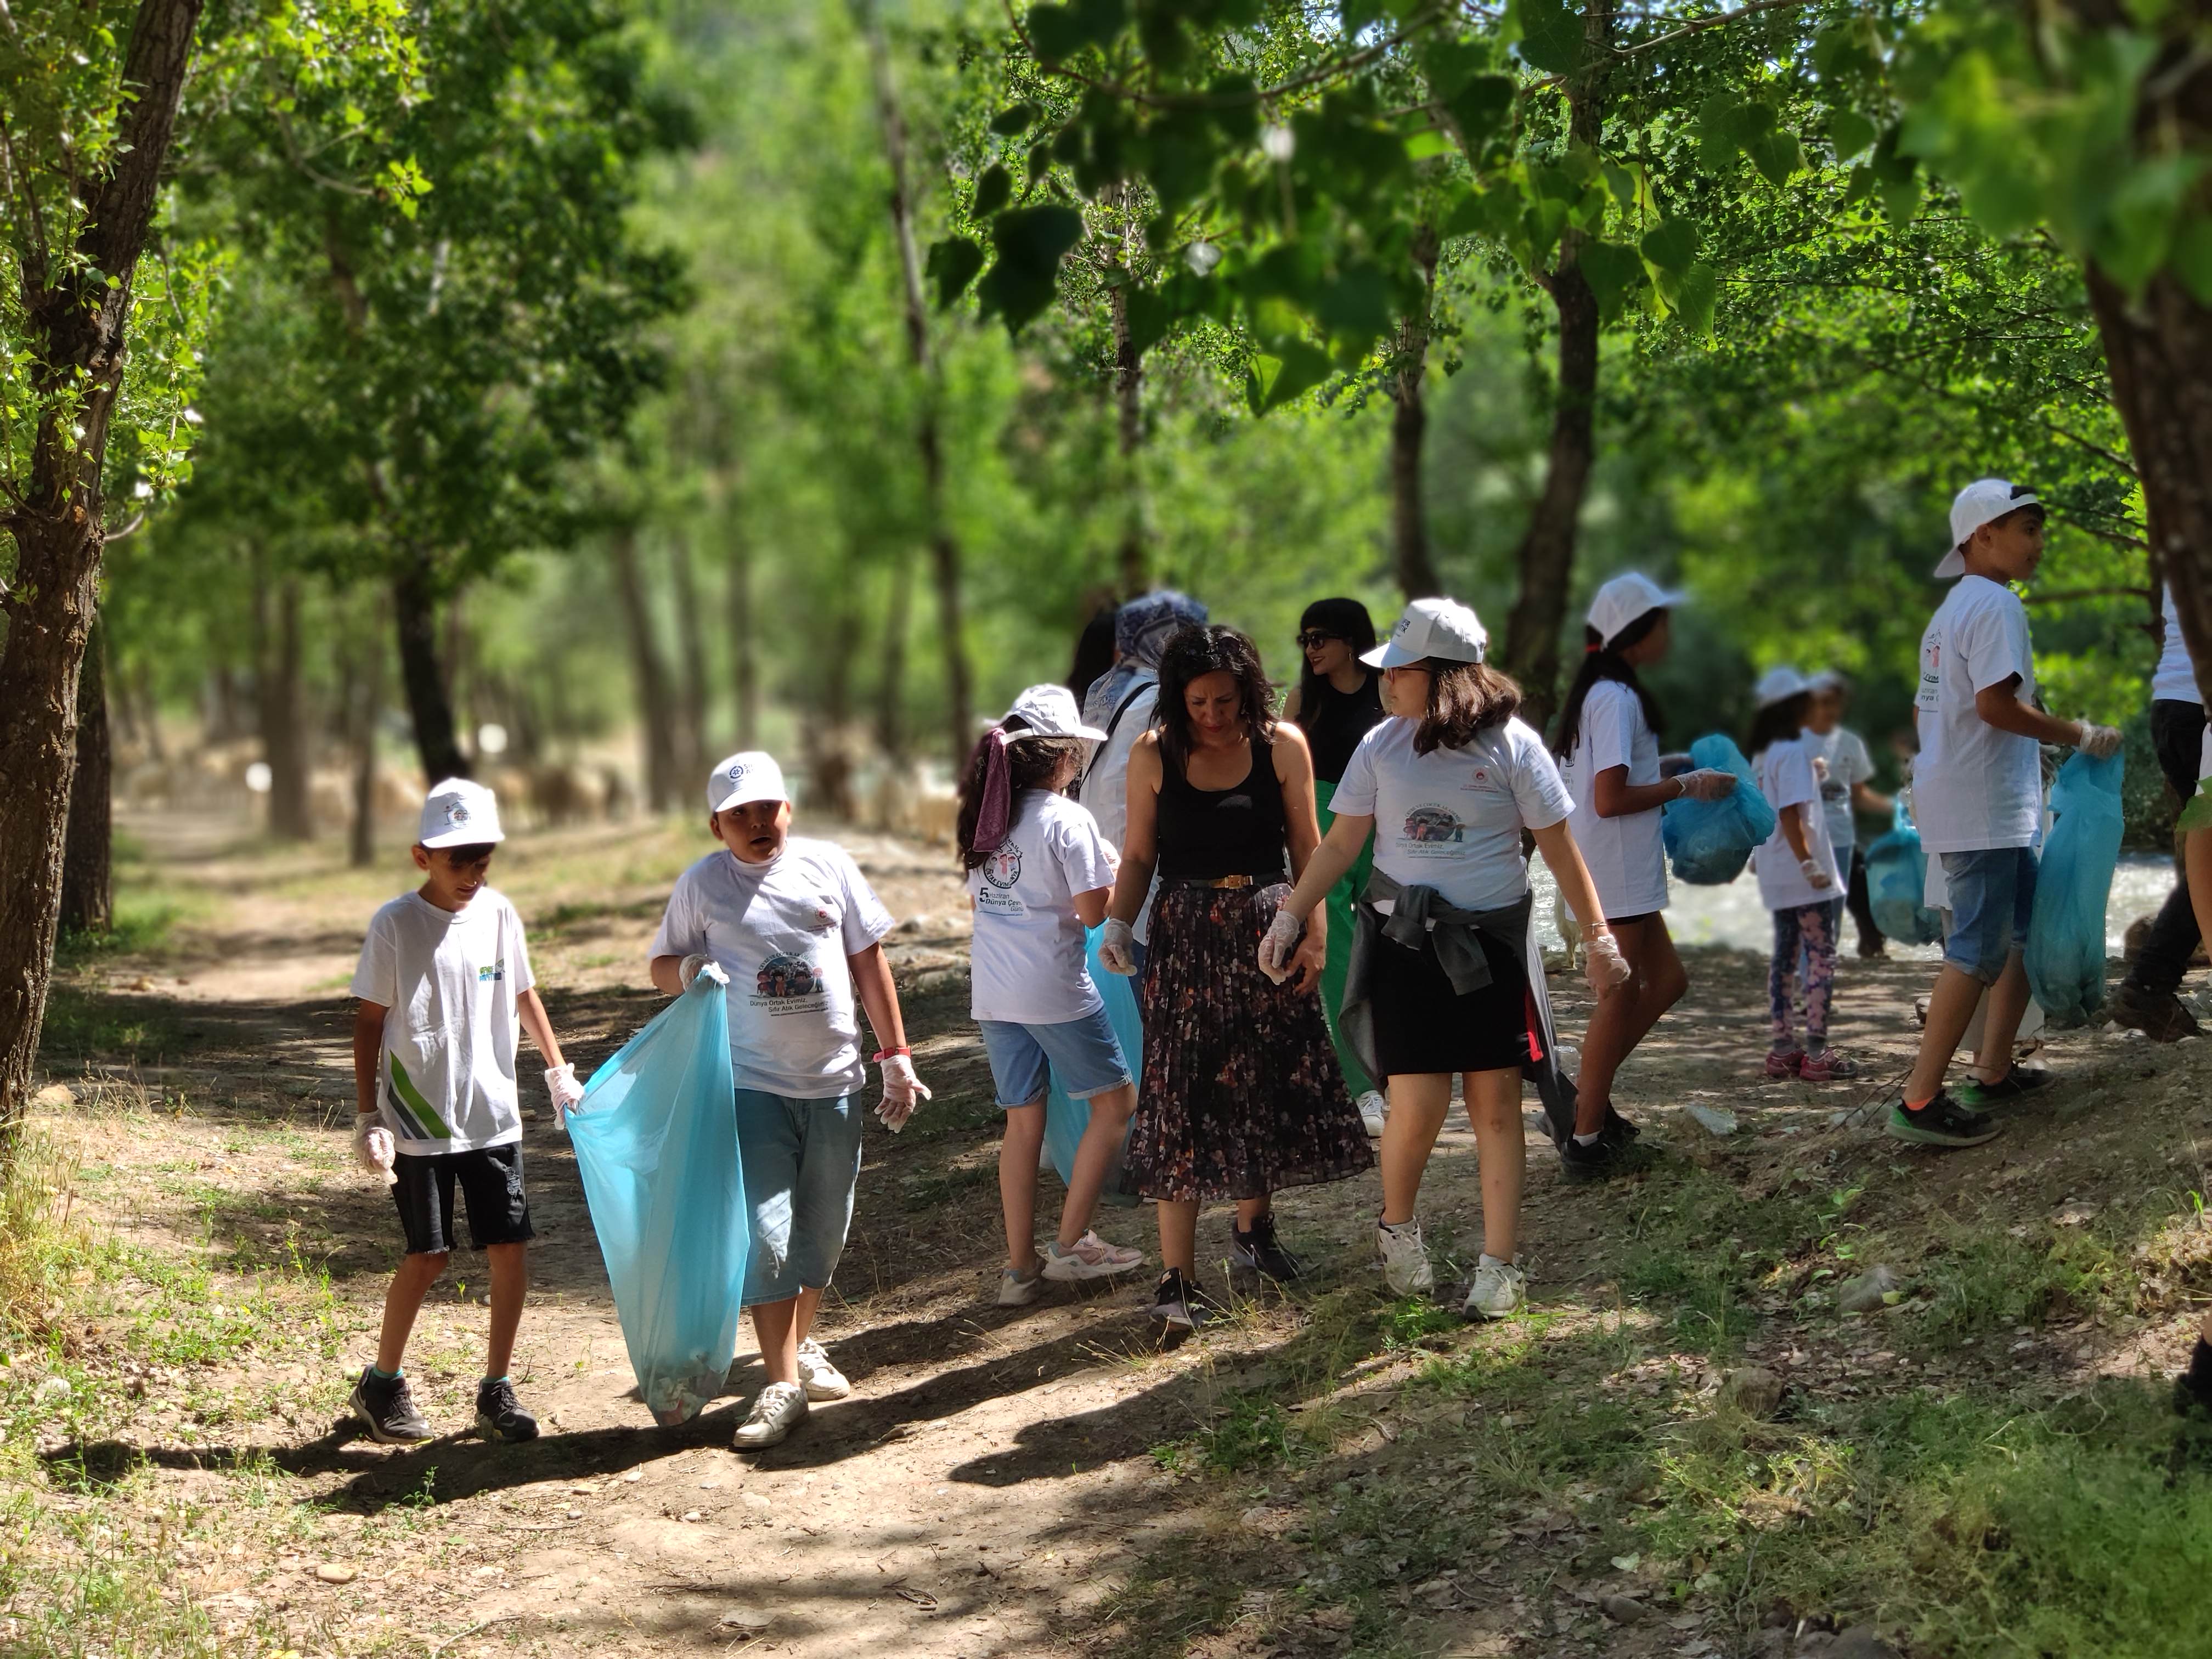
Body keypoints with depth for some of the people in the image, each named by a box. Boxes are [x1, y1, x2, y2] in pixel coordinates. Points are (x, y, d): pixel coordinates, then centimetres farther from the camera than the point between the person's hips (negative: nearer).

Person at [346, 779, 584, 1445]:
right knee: (428, 1255, -1)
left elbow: (523, 994, 16)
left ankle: (497, 1391, 12)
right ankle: (381, 1384, 18)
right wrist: (368, 1119, -8)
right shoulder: (394, 925, -9)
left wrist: (559, 1071, 15)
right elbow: (369, 1021, -5)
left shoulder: (498, 913, 3)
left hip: (493, 1116, 4)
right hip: (418, 1122, -4)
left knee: (511, 1247, -1)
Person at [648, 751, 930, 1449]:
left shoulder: (828, 865, 5)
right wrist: (688, 973, -15)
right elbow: (662, 964, 10)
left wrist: (897, 1057, 8)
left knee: (825, 1230, 13)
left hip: (835, 1079, 3)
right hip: (753, 1083, -3)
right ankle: (782, 1385, -4)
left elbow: (869, 963, 9)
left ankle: (804, 1346, 35)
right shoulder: (702, 884, 1)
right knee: (766, 1234, -9)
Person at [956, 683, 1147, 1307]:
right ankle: (1071, 1243, 5)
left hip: (994, 992, 7)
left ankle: (1020, 1267, 12)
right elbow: (1094, 911, -13)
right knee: (1115, 1101, 9)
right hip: (1056, 990, -7)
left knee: (1022, 1120, 12)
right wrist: (1118, 872, 4)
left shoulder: (986, 818, 9)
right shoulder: (1066, 820, -12)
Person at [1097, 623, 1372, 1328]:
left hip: (1266, 930, 2)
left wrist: (1314, 932, -3)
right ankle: (1176, 1277, -6)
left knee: (1272, 1082, 11)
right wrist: (1118, 923, -11)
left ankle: (1253, 1228, 35)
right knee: (1181, 1093, -6)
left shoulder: (1283, 746, -3)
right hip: (1185, 936, -2)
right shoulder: (1153, 756, -4)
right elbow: (1139, 856, 3)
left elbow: (1306, 846, 2)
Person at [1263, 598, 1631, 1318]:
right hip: (1404, 941, 1)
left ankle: (1500, 1264, 9)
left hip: (1491, 942, -1)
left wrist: (1597, 936, -2)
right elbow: (1342, 842, 9)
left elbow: (1558, 846, 0)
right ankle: (1397, 1228, 20)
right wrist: (1290, 915, 3)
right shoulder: (1382, 745, 4)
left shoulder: (1511, 745, -4)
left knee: (1496, 1101, 1)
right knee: (1417, 1103, -7)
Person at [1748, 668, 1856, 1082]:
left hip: (1776, 873, 9)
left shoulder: (1762, 754, 13)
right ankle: (1817, 1054, -6)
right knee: (1821, 957, -4)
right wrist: (1809, 864, -23)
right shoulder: (1793, 751, -15)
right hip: (1802, 872, -9)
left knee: (1785, 955, 12)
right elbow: (1791, 814, -22)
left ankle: (1781, 1049, 13)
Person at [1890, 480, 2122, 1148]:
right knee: (1980, 950, -11)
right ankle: (1920, 1100, -13)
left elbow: (1925, 710, 21)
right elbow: (1995, 702, -23)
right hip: (1984, 810, -11)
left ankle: (1994, 1072, 20)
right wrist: (2080, 736, -14)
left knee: (2028, 929, 17)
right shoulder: (1996, 604, -13)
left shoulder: (1952, 610, 18)